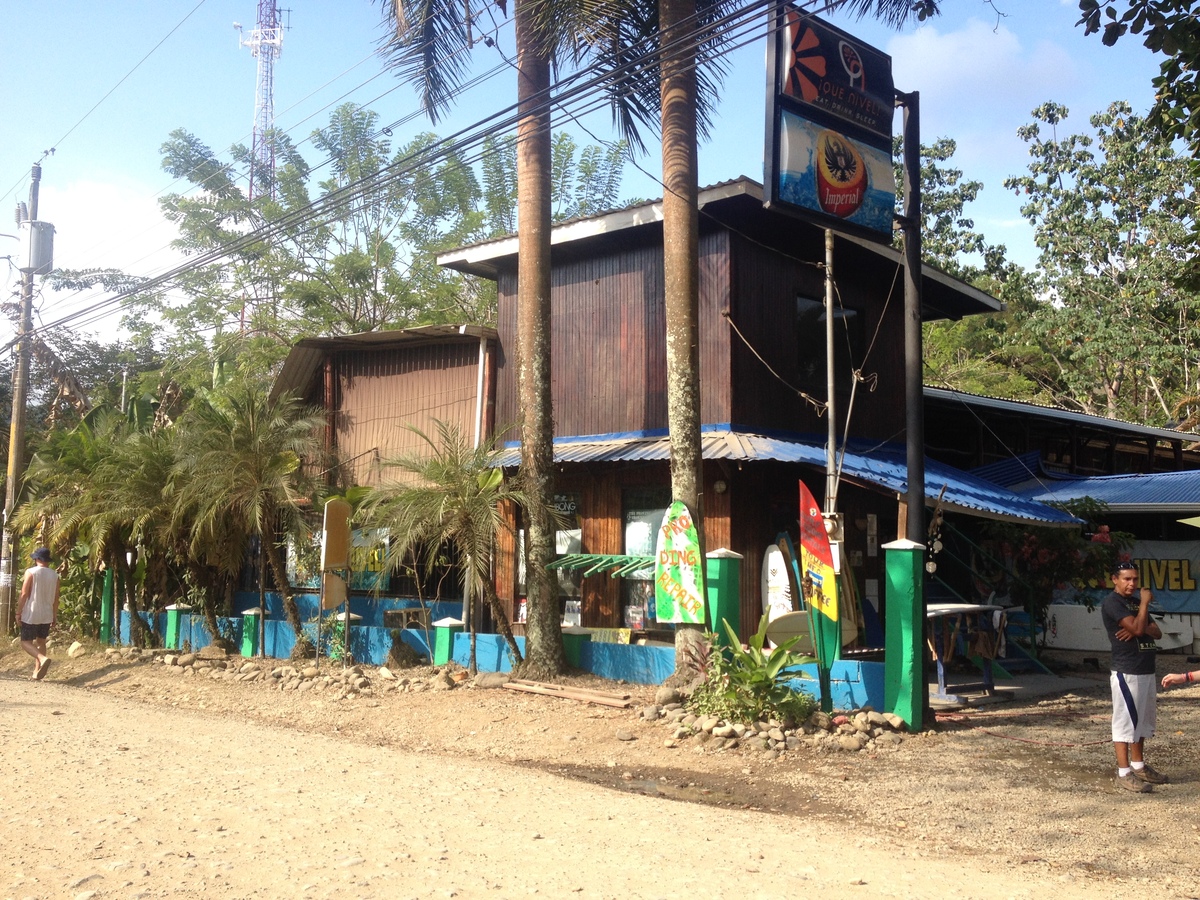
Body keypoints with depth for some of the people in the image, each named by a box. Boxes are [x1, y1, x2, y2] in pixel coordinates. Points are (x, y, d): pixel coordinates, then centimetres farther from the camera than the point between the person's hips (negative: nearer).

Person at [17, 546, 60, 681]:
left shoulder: (31, 572, -10)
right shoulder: (54, 575, 4)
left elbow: (24, 594, -13)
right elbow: (56, 598, 7)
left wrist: (19, 611, -4)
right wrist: (55, 615, 14)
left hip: (31, 614, -5)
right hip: (47, 615, 5)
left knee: (26, 642, 0)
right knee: (41, 642, 16)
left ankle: (43, 659, -27)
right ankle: (37, 671, 14)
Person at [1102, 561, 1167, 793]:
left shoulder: (1136, 602, 16)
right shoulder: (1112, 602, -12)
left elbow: (1157, 632, 11)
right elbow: (1137, 627, -23)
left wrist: (1139, 628, -11)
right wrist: (1145, 602, -10)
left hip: (1146, 670, 9)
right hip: (1126, 672, -9)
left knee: (1142, 720, 15)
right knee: (1126, 720, -6)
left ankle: (1139, 766, 25)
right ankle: (1124, 773, -3)